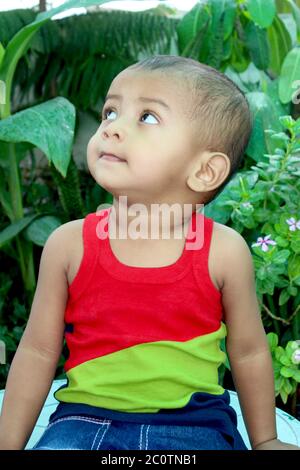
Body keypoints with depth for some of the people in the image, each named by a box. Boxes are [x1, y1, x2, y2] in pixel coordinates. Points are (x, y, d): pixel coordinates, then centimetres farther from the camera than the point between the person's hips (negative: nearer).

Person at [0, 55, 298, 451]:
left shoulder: (224, 251, -10)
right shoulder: (68, 244, -7)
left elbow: (249, 353, 4)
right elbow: (38, 352, 1)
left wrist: (265, 441, 14)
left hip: (193, 422, 1)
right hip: (86, 417, 0)